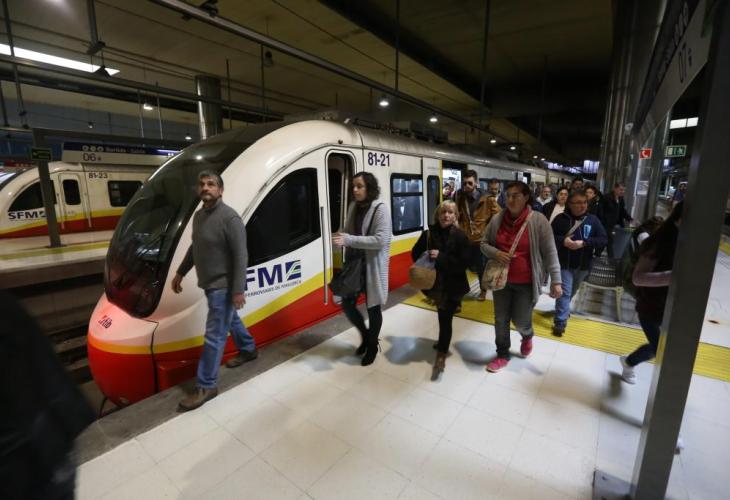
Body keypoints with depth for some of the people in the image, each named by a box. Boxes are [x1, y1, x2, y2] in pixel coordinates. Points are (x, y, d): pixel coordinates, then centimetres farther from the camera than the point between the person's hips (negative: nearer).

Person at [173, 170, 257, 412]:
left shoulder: (230, 218, -21)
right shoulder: (199, 215, 7)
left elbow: (241, 256, -22)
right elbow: (195, 248, 19)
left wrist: (238, 290, -23)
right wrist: (180, 272, 21)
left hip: (223, 286, -9)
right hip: (211, 284, 9)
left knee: (214, 336, -1)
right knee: (230, 320, 24)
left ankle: (206, 387, 13)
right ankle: (248, 350, 47)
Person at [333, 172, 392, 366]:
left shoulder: (380, 208, -14)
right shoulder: (353, 207, 5)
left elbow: (381, 240, -23)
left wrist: (348, 240, -26)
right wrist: (342, 237, -8)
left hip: (373, 266, -6)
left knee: (373, 307, 9)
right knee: (347, 303, 9)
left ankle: (372, 345, 33)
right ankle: (365, 334, 36)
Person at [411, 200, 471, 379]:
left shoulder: (460, 236, -11)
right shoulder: (429, 234, -5)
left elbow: (464, 261, -18)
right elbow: (416, 253, 8)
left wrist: (441, 257, -25)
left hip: (452, 285, -3)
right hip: (435, 283, 3)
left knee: (445, 318, -2)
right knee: (442, 316, 21)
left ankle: (441, 355, 9)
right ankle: (443, 341, 46)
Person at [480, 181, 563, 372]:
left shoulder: (538, 221, -13)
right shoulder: (497, 219, -4)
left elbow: (550, 253, -10)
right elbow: (484, 244, 5)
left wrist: (556, 281, -13)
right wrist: (496, 253, -15)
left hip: (526, 282, -3)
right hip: (501, 279, 3)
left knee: (520, 321, 8)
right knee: (501, 320, 11)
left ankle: (527, 336, 45)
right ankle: (502, 355, 32)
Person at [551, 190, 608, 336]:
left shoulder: (593, 219, -1)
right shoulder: (561, 218, -7)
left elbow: (603, 239, -5)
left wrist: (584, 243, -20)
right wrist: (563, 240, -23)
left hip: (583, 265, 4)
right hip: (564, 263, -3)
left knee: (572, 291, 21)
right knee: (565, 292, -6)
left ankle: (562, 311, 45)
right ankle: (560, 322, 0)